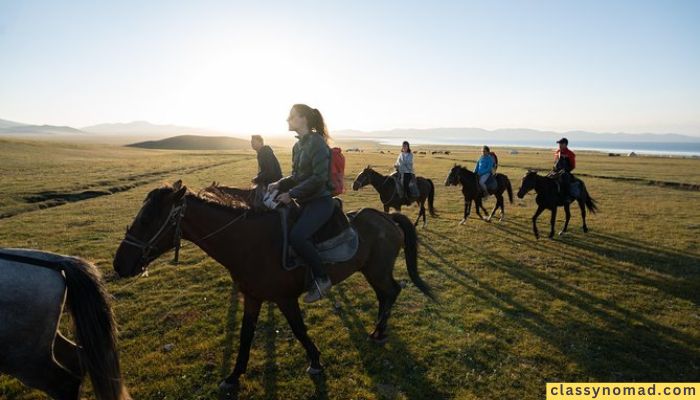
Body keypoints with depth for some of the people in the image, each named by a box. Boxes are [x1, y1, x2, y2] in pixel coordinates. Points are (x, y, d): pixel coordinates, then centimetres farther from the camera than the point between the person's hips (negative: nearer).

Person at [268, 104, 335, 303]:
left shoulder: (317, 143, -14)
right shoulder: (298, 145, 12)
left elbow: (319, 178, -21)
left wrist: (291, 194, -18)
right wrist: (279, 184, 1)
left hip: (321, 201, -9)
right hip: (306, 202, 9)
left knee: (296, 236, -28)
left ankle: (322, 279, -10)